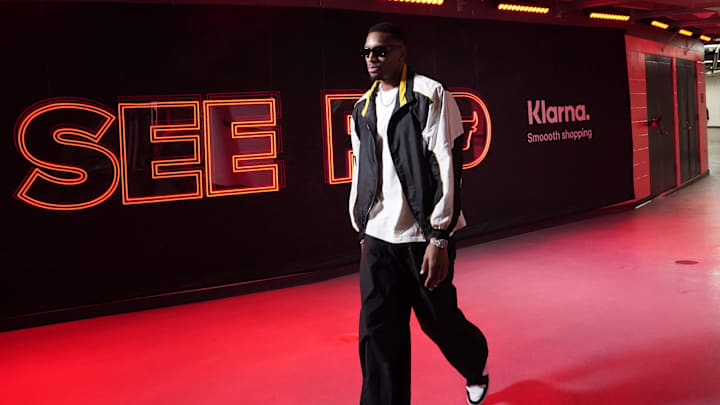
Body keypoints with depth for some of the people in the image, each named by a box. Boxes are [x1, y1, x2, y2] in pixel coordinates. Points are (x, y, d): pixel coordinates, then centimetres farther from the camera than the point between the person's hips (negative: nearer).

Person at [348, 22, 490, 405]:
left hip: (424, 236, -4)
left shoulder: (430, 96, -7)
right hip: (378, 238, 5)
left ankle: (476, 368, 42)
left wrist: (439, 239, -16)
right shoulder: (363, 108, 11)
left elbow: (447, 168, -12)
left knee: (438, 319, 10)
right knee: (377, 333, -1)